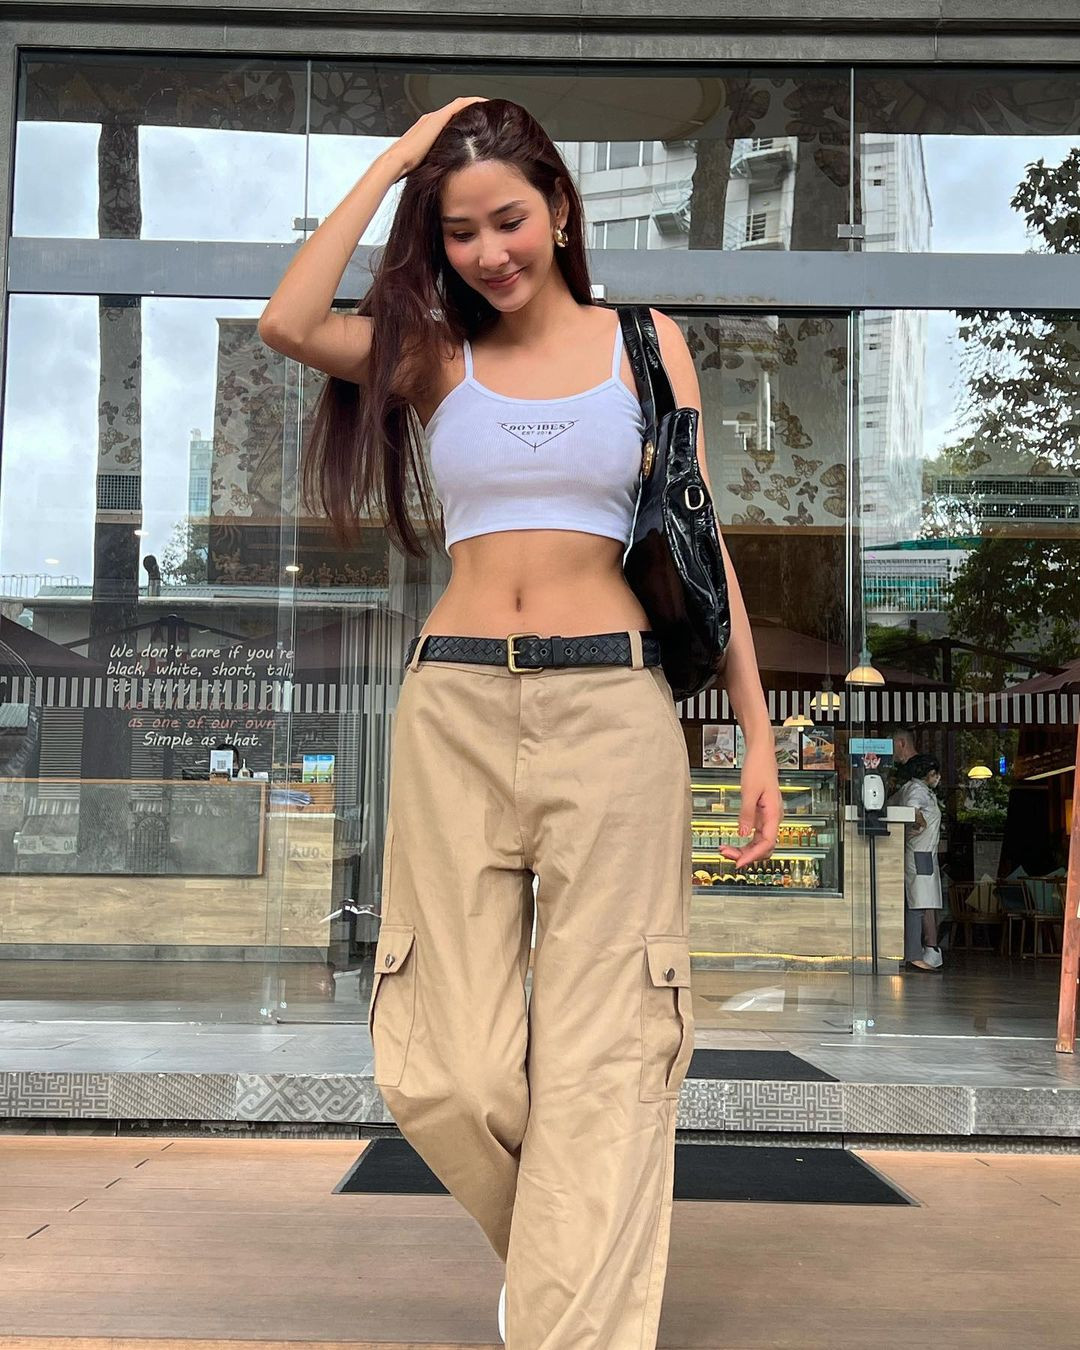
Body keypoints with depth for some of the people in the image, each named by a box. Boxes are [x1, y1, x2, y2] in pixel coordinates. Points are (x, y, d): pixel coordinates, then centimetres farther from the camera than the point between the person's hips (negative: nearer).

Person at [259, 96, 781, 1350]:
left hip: (610, 701, -1)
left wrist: (757, 732, 4)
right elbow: (288, 324, -6)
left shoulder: (645, 341, 12)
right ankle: (560, 1243, 30)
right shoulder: (433, 354, 13)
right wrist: (390, 162, 4)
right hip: (454, 702, 1)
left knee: (599, 1051, -3)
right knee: (445, 1069, 1)